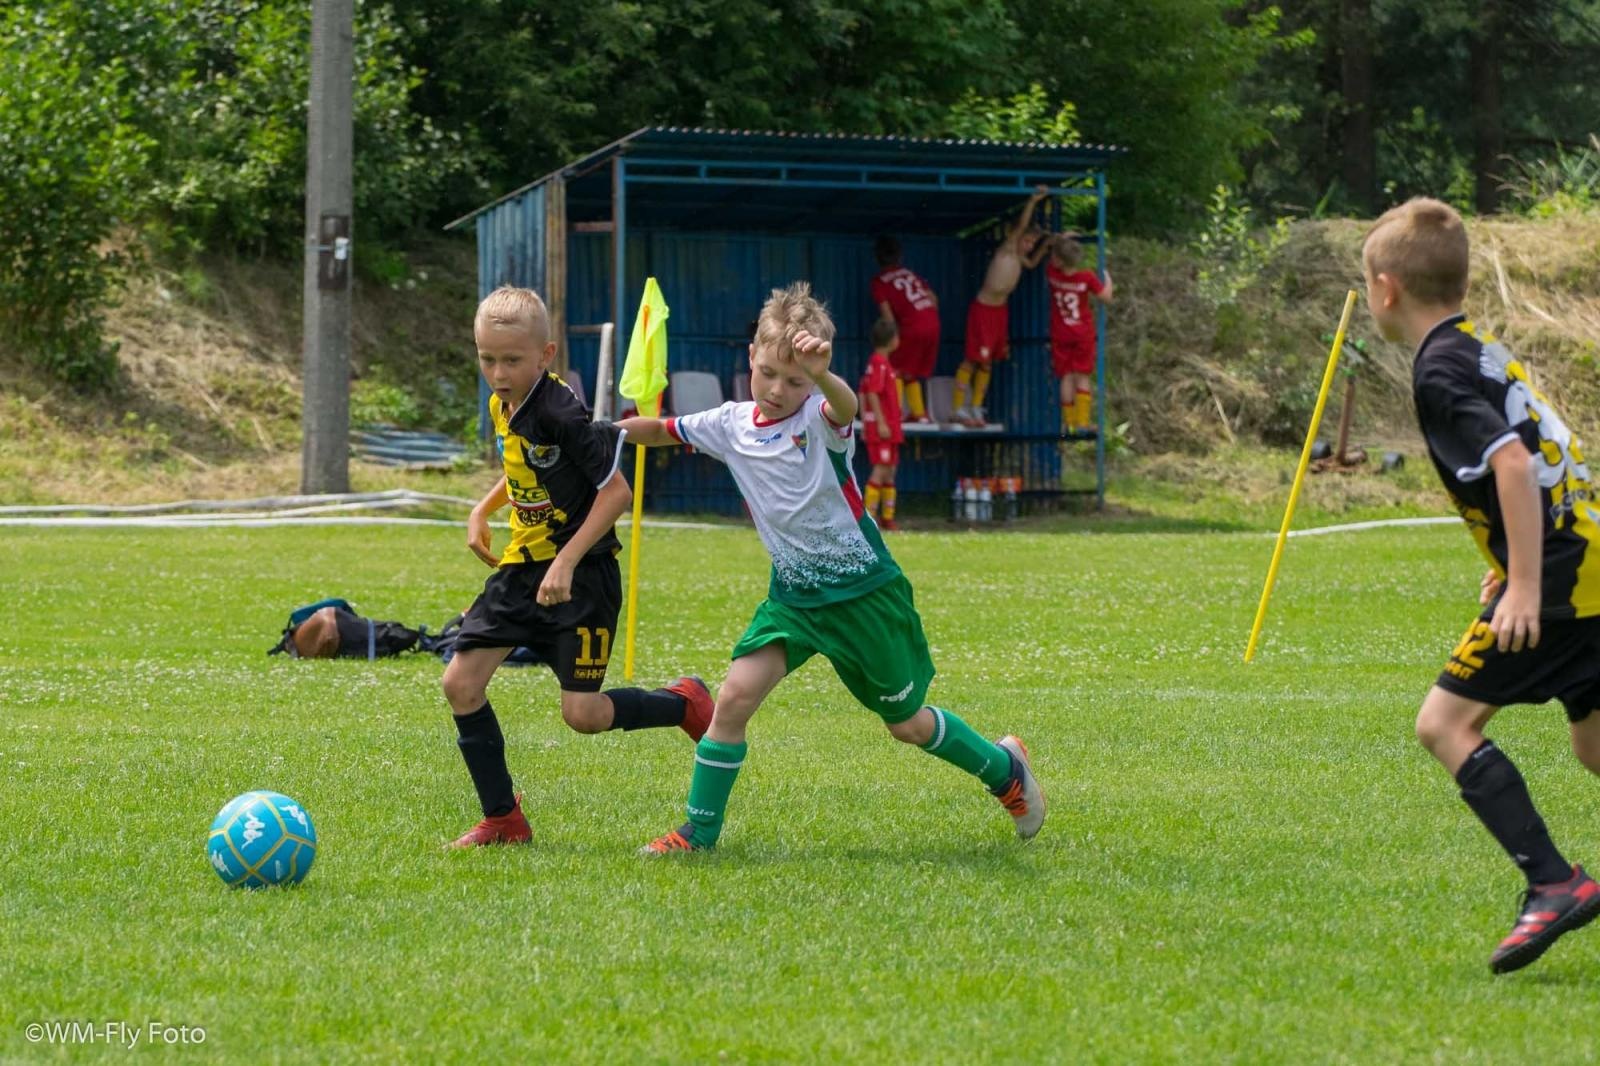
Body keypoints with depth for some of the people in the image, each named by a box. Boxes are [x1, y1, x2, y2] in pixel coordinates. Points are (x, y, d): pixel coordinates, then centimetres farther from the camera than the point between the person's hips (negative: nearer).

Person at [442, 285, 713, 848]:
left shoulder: (560, 412, -21)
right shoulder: (503, 407, 5)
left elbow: (616, 491, -21)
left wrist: (567, 562, -24)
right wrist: (482, 511, 12)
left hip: (581, 575, -8)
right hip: (522, 569, 8)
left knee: (582, 713, -10)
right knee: (461, 682, -3)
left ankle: (683, 703, 19)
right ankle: (502, 819, 7)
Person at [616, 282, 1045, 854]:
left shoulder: (819, 420, -19)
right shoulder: (731, 425, -3)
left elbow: (845, 407, -44)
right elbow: (660, 431, 11)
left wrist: (819, 375, -66)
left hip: (866, 594, -4)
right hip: (793, 596, 4)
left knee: (907, 724, 10)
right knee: (735, 695, -14)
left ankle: (1004, 767, 37)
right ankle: (699, 831, -3)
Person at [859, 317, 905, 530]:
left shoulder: (884, 362, 16)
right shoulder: (879, 363, -13)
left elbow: (863, 393, 18)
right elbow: (872, 393, -19)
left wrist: (865, 423, 19)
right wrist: (881, 423, -22)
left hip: (890, 427, 10)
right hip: (882, 426, -10)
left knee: (889, 471, 10)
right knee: (881, 469, -10)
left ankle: (887, 517, 12)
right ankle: (869, 515, -11)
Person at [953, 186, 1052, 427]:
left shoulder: (1019, 257, 11)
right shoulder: (1007, 249, -12)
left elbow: (1032, 263, 34)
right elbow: (1020, 226, -27)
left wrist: (1045, 245, 20)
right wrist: (1032, 202, -34)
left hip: (1001, 309, 8)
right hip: (983, 308, -8)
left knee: (988, 362, 11)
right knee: (972, 360, -5)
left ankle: (976, 408, 19)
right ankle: (960, 409, -2)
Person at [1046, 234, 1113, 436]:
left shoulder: (1052, 275, -12)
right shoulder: (1087, 278, -16)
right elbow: (1106, 297, -7)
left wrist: (1059, 239, 10)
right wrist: (1107, 279, 10)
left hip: (1061, 336, 1)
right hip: (1083, 335, -1)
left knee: (1066, 378, 7)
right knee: (1083, 378, 6)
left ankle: (1069, 423, 5)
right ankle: (1082, 422, 1)